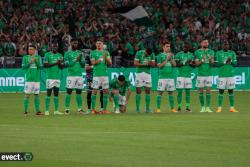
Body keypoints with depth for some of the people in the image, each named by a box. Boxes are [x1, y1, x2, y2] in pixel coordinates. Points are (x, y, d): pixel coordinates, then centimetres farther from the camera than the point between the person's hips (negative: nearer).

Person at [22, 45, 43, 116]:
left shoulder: (38, 57, 8)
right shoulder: (25, 57, 4)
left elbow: (40, 67, 1)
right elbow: (23, 67, -4)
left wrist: (36, 61, -15)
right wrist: (30, 62, -16)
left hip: (36, 79, 2)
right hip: (28, 79, -2)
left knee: (36, 94, 6)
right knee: (27, 94, -5)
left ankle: (37, 110, 12)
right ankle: (25, 111, -3)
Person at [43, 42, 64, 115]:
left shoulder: (60, 55, 14)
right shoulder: (47, 54, -1)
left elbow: (62, 67, 13)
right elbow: (45, 65, -9)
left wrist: (60, 64, -9)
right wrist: (54, 63, -17)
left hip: (57, 77, 5)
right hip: (50, 77, -5)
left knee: (56, 93, 5)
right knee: (48, 93, -4)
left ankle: (56, 110, 7)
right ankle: (47, 110, -1)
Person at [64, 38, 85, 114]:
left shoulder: (80, 53, 13)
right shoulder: (67, 53, 2)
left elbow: (83, 64, 8)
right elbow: (66, 64, -7)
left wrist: (80, 59, -12)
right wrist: (76, 60, -15)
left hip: (79, 75, 3)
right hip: (71, 75, -3)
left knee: (79, 92, 4)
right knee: (69, 92, -5)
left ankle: (80, 108, 7)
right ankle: (67, 109, -3)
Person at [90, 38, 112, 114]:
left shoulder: (106, 52, 11)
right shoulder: (93, 52, 4)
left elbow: (110, 63, 5)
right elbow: (93, 63, -7)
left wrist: (106, 57, -13)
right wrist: (100, 59, -21)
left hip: (105, 74, 3)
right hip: (96, 74, -3)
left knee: (106, 91, 3)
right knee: (94, 91, -5)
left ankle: (104, 109, 9)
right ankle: (93, 109, -2)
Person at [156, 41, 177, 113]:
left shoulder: (171, 55, 13)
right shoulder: (160, 55, 1)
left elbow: (174, 65, 7)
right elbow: (159, 65, -7)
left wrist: (171, 59, -7)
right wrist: (166, 60, -13)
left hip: (171, 76, 4)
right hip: (162, 76, -4)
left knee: (171, 92, 6)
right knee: (160, 92, -5)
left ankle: (172, 108, 9)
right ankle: (158, 108, -2)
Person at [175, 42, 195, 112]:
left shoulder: (191, 55, 9)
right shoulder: (179, 54, 1)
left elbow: (194, 65, 9)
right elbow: (176, 64, -6)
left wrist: (190, 63, -11)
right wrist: (183, 63, -18)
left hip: (188, 75, 2)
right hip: (181, 75, -2)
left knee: (188, 91, 3)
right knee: (180, 91, -2)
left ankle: (187, 107, 7)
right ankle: (179, 107, 5)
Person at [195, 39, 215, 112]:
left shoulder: (211, 52, 7)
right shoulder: (197, 52, 4)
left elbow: (212, 63, 2)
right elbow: (197, 63, 0)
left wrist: (211, 60, -20)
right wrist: (202, 61, -19)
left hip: (209, 74, 1)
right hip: (200, 74, 0)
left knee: (208, 90, -3)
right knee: (201, 91, 3)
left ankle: (208, 107, -1)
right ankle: (202, 107, 11)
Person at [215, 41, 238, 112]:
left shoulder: (232, 53, 9)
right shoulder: (218, 53, 4)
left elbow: (235, 63, 4)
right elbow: (217, 64, -2)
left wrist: (231, 61, -16)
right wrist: (224, 62, -14)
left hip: (230, 75, 2)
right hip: (222, 75, -2)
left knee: (231, 91, 2)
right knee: (221, 91, -1)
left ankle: (232, 108, 4)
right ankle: (219, 108, 2)